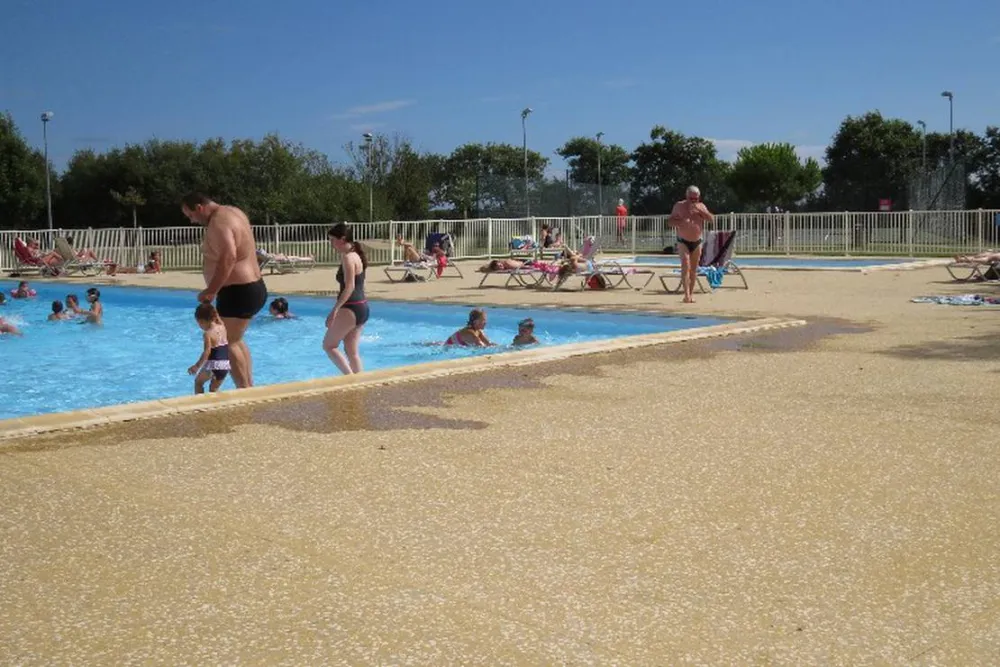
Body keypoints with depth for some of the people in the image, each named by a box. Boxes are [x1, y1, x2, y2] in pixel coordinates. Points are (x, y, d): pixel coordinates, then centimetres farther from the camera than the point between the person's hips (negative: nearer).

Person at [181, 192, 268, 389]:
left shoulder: (218, 222, -17)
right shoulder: (232, 212, 15)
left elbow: (228, 257, -31)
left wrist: (212, 290, -29)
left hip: (238, 291, -11)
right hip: (253, 286, 11)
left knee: (227, 343, -7)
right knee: (235, 340, 19)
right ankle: (249, 387, 23)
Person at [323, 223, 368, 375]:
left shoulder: (348, 257, -14)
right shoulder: (355, 255, 15)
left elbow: (349, 287, -22)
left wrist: (335, 309, -25)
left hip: (351, 308, -10)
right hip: (362, 307, 10)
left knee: (328, 345, 0)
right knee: (352, 350, 12)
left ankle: (350, 377, -7)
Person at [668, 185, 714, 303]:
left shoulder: (701, 206, 6)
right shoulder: (679, 206, -1)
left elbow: (711, 219, -7)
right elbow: (670, 221, 0)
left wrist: (700, 210, -19)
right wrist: (681, 222, -20)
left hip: (697, 242, 3)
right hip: (683, 241, -3)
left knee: (694, 269, 7)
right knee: (686, 266, -16)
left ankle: (691, 293, 16)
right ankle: (686, 294, -20)